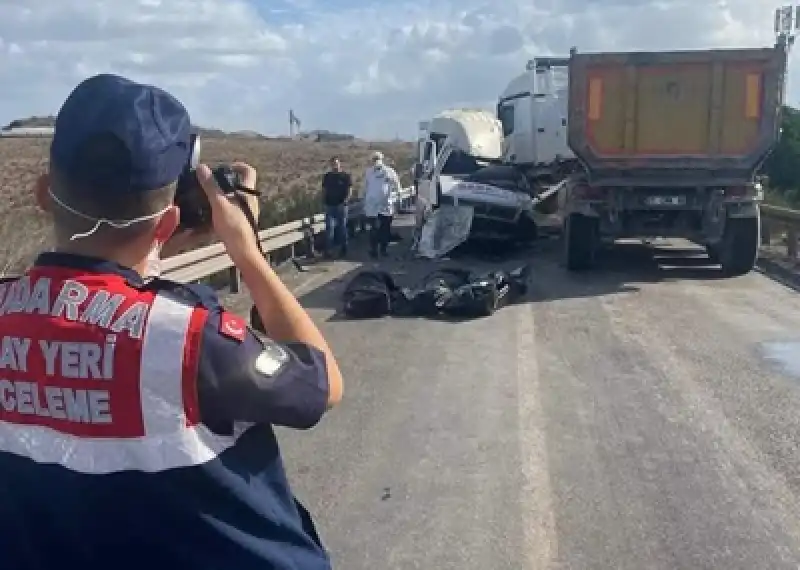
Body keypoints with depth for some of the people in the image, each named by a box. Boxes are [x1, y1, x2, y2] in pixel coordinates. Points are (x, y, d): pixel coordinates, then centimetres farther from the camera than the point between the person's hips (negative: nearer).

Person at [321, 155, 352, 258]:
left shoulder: (346, 176, -1)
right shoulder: (327, 176, 7)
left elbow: (349, 190, -2)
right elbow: (324, 190, 12)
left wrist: (346, 200, -16)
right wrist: (324, 201, 0)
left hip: (342, 205, -2)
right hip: (330, 206, 2)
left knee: (342, 228, 7)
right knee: (329, 228, -4)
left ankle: (343, 249, 18)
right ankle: (328, 250, -2)